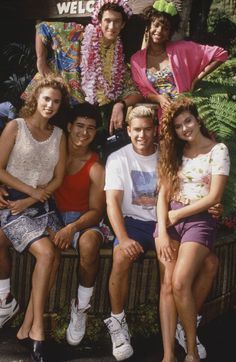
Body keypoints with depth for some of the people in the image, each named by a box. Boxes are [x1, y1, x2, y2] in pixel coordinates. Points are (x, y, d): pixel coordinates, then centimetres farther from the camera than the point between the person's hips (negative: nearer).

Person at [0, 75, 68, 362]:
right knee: (46, 253, -24)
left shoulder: (59, 135, 11)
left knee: (54, 258, -19)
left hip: (43, 205, 4)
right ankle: (37, 328, -13)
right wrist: (31, 190, -9)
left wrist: (30, 200, -7)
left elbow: (58, 179, 7)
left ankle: (26, 327, -9)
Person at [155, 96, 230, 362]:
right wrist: (162, 230, -8)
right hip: (170, 219, 4)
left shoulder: (218, 150, 0)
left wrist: (176, 215, -6)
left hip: (199, 219, -4)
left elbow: (214, 197, -8)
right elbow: (163, 193, 5)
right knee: (166, 285, -11)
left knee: (180, 284, -19)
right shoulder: (176, 152, 14)